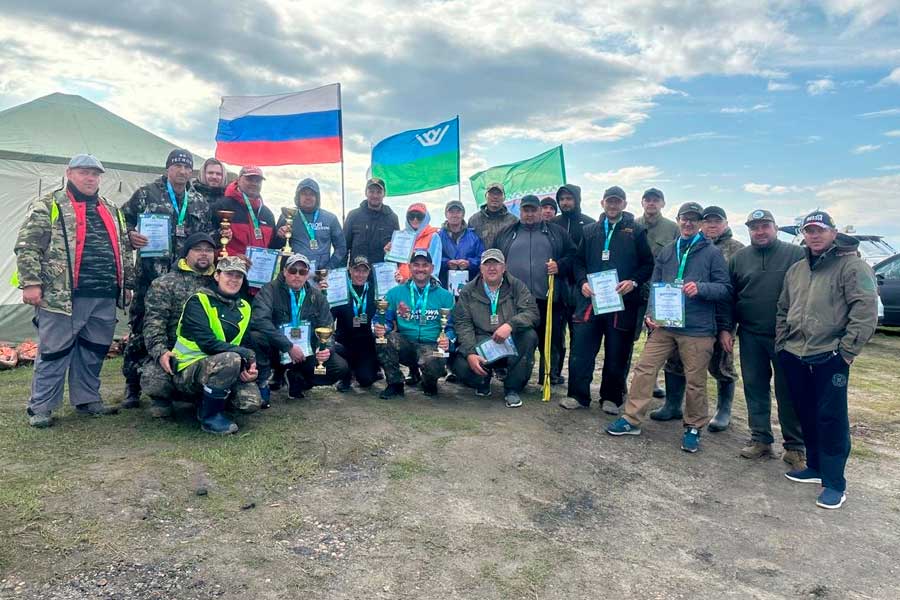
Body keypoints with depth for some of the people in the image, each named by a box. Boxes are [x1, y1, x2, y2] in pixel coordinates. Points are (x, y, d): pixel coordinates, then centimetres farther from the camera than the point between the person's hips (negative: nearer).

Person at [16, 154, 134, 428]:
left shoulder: (111, 210, 18)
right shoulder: (47, 206, 0)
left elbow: (124, 250, 21)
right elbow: (27, 246, -6)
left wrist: (127, 284, 16)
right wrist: (31, 282, -13)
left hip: (105, 297, 5)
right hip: (62, 295, -5)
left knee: (93, 352, 13)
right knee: (54, 352, 2)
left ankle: (87, 400, 26)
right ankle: (40, 407, 13)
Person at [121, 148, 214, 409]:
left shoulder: (200, 202, 15)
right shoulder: (146, 193, 5)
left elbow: (207, 235, 22)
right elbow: (123, 219, 6)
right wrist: (130, 235, -12)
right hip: (150, 275, -3)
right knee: (140, 329, -1)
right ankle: (132, 385, 11)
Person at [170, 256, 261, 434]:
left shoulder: (244, 307, 10)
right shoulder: (198, 302, -10)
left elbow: (244, 344, 11)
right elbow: (207, 343, -22)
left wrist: (250, 366, -11)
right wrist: (247, 355, -23)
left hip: (222, 368, 6)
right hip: (189, 369, -6)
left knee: (251, 402, -19)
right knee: (231, 359, -35)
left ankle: (210, 397, 13)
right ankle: (210, 415, -14)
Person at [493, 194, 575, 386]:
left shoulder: (556, 232, 12)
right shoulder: (505, 234, 15)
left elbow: (572, 255, 9)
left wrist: (560, 266, -9)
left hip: (547, 298, 0)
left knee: (549, 340, 5)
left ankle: (548, 375, 19)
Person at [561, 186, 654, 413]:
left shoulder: (636, 231, 6)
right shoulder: (590, 231, 15)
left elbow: (648, 264, 3)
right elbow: (579, 262, 16)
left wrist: (634, 282, -13)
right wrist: (582, 282, -2)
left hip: (622, 301, -2)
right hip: (590, 299, 2)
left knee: (617, 354, 5)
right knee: (581, 350, -1)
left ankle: (611, 398, 19)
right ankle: (578, 395, 11)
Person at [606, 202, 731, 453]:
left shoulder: (711, 253, 1)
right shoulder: (667, 252, 13)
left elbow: (725, 289, -3)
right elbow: (655, 286, 14)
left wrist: (700, 288, -21)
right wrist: (650, 313, 0)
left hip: (697, 329, -3)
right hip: (664, 325, 3)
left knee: (695, 381, 5)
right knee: (644, 368, 1)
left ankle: (693, 428, 24)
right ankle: (631, 419, 12)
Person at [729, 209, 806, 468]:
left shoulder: (795, 254, -2)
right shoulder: (739, 258, 8)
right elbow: (729, 296, 12)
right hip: (750, 336, 3)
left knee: (788, 392, 3)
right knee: (755, 389, 10)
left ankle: (795, 447, 15)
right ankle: (761, 439, 22)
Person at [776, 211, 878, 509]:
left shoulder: (851, 264, -6)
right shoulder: (795, 269, 15)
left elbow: (866, 311, -14)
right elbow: (783, 310, 23)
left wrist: (847, 350, -15)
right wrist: (781, 343, 15)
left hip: (830, 358, -6)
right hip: (794, 357, 7)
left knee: (831, 418, -2)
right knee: (806, 415, 15)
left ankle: (834, 482, 8)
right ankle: (815, 467, 30)